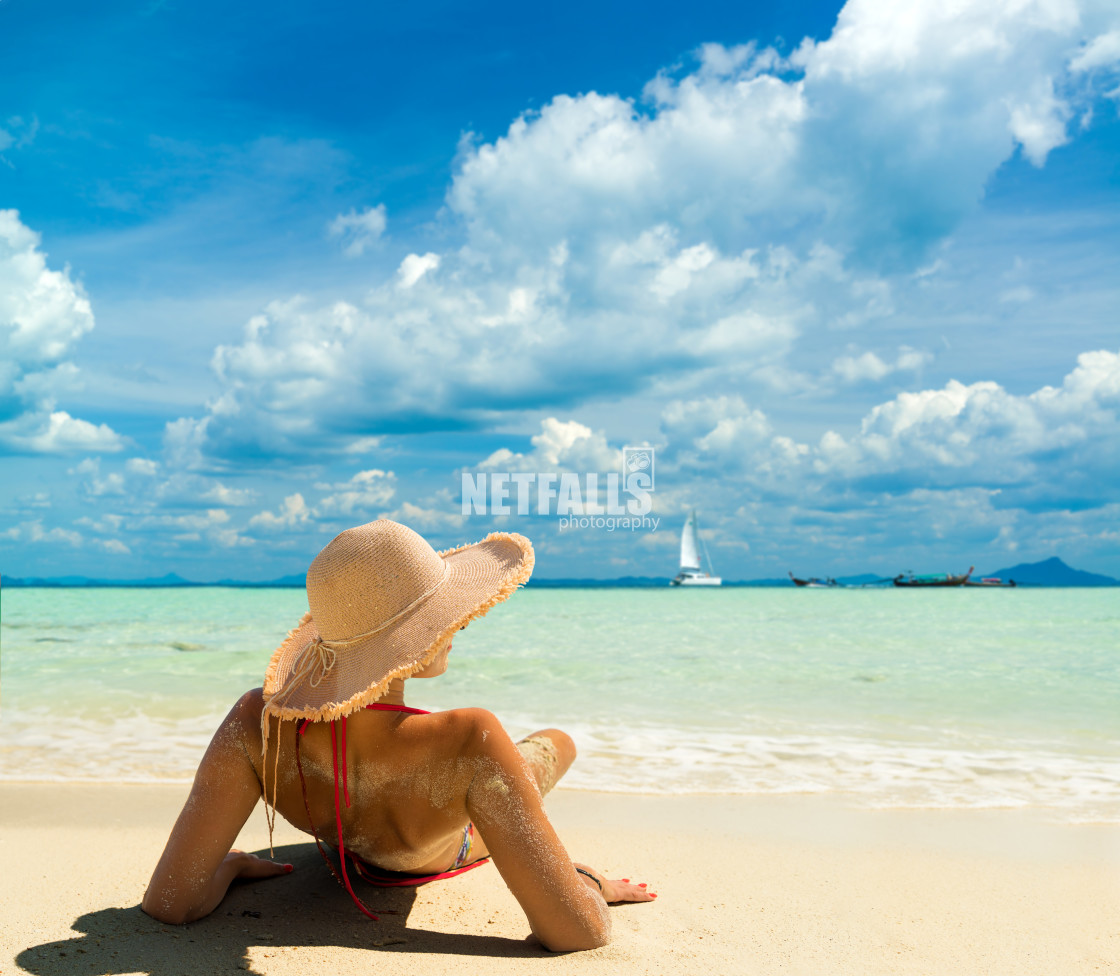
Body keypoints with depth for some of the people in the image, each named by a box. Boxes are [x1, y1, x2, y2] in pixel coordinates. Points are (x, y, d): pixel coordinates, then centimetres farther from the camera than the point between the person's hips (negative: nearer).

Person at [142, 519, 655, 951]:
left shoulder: (258, 722, -42)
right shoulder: (468, 741, -52)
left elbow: (168, 903, -38)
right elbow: (579, 932, -49)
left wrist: (230, 863, -16)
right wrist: (585, 881, -26)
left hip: (345, 853, 3)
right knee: (557, 741, 29)